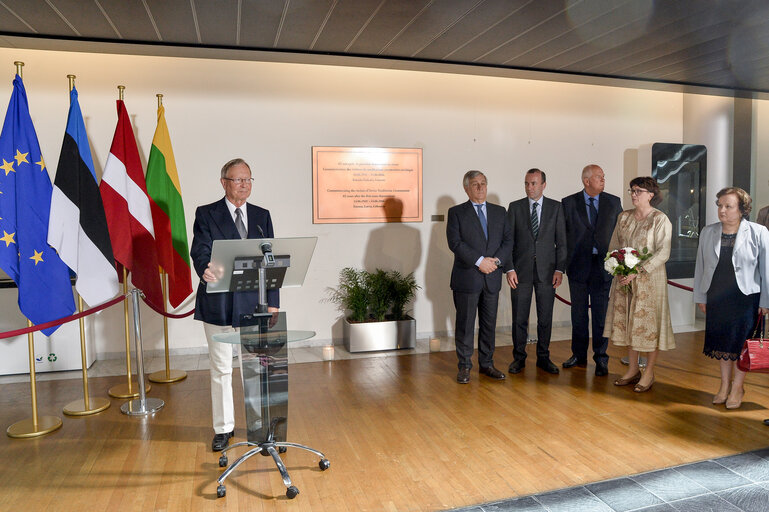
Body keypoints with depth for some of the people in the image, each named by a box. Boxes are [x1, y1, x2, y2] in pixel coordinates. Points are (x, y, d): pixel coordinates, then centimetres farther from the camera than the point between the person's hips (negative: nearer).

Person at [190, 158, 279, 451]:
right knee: (220, 369, 9)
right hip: (219, 303, -2)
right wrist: (206, 270, -36)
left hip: (254, 303, 2)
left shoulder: (261, 216, 10)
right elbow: (200, 252, -12)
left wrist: (272, 301, 1)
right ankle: (223, 428, 25)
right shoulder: (206, 214, 2)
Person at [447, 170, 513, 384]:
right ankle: (464, 366, 14)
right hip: (466, 277, -4)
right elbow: (455, 242, -11)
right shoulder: (456, 212, 0)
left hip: (492, 277, 4)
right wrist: (479, 261, -17)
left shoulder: (499, 212, 13)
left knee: (489, 323, 11)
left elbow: (508, 240, 8)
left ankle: (487, 364, 23)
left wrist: (496, 260, -10)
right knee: (465, 324, 2)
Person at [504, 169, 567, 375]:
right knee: (519, 318, 5)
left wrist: (559, 269, -5)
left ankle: (543, 358, 22)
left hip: (546, 271, 1)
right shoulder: (515, 207, 4)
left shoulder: (555, 207, 5)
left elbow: (561, 241, 3)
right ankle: (519, 358, 19)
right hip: (521, 271, 0)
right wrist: (509, 269, -7)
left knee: (545, 318, 8)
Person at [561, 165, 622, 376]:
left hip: (604, 265, 0)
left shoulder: (613, 202, 5)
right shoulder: (568, 203, 1)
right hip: (578, 265, 0)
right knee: (578, 314, 10)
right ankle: (579, 355, 23)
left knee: (601, 315, 1)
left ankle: (601, 358, 12)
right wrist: (566, 261, -4)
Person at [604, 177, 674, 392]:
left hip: (649, 279, -5)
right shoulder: (624, 217, 9)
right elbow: (613, 246, 10)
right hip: (624, 278, 5)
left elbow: (663, 253, -14)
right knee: (627, 322, 9)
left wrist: (637, 271, -20)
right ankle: (633, 369, 21)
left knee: (649, 322, 1)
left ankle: (649, 373, 13)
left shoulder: (660, 219, -7)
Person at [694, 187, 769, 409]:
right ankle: (725, 384, 26)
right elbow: (700, 266, 9)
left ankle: (737, 387, 21)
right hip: (716, 297, 3)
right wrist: (700, 296, 8)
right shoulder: (708, 232, 5)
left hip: (746, 297, -3)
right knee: (722, 340, 12)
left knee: (741, 342, 4)